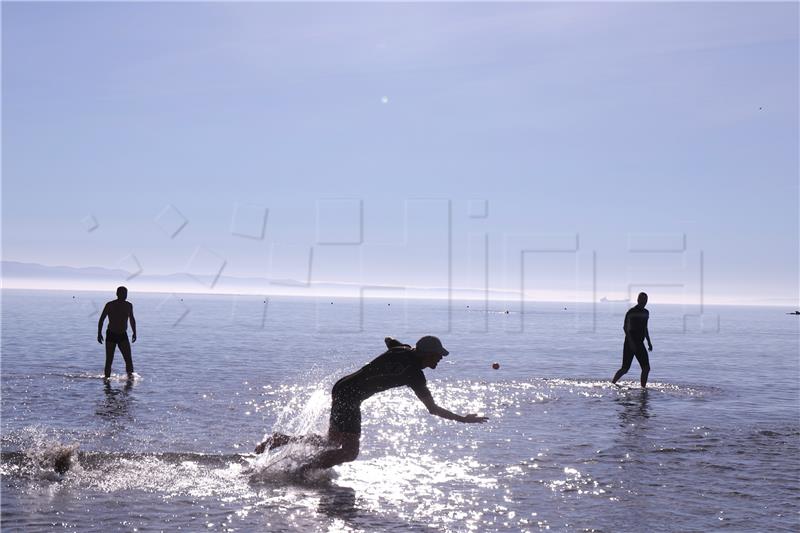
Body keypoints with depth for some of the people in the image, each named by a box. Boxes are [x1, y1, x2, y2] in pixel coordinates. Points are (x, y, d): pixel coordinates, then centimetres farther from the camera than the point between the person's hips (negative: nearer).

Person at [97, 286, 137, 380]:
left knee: (128, 358, -11)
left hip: (123, 335, 3)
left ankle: (130, 376, -11)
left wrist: (134, 333, 15)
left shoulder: (129, 305, 5)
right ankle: (107, 378, 8)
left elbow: (132, 319, 19)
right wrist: (99, 333, -6)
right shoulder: (110, 305, -7)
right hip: (111, 335, -3)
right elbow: (101, 319, -1)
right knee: (109, 360, -1)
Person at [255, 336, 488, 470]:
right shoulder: (415, 375, -17)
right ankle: (301, 472, -6)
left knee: (332, 442, 18)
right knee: (349, 452, -6)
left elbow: (388, 339, 30)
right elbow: (433, 409, -16)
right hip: (350, 395, -9)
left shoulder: (403, 350, 6)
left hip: (342, 387, 9)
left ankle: (280, 440, 19)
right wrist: (463, 419, -9)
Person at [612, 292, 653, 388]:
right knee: (625, 368, -9)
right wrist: (631, 342, -23)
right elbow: (625, 327, -14)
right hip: (630, 343, -7)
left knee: (646, 368, 0)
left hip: (640, 344, 7)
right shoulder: (631, 312, -10)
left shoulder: (646, 313, 14)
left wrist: (649, 342, 19)